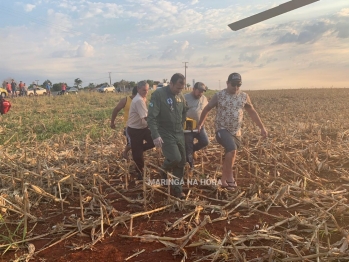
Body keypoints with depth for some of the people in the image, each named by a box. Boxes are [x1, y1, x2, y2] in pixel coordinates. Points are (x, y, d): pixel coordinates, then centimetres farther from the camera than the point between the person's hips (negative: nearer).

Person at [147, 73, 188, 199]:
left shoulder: (181, 96, 6)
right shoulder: (158, 94, -14)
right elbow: (151, 117, -18)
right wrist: (155, 135, -25)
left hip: (179, 133, 7)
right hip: (165, 134, -6)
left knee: (181, 161, 7)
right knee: (175, 158, -20)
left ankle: (176, 188, 22)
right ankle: (165, 169, 15)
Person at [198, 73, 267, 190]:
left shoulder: (244, 96, 2)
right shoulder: (219, 96, -6)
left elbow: (252, 112, 12)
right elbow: (207, 109, 6)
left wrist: (262, 127, 12)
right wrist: (200, 123, 12)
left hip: (236, 132, 4)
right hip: (222, 129, -4)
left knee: (229, 155, 10)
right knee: (232, 150, -27)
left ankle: (223, 180, 29)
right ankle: (230, 177, -9)